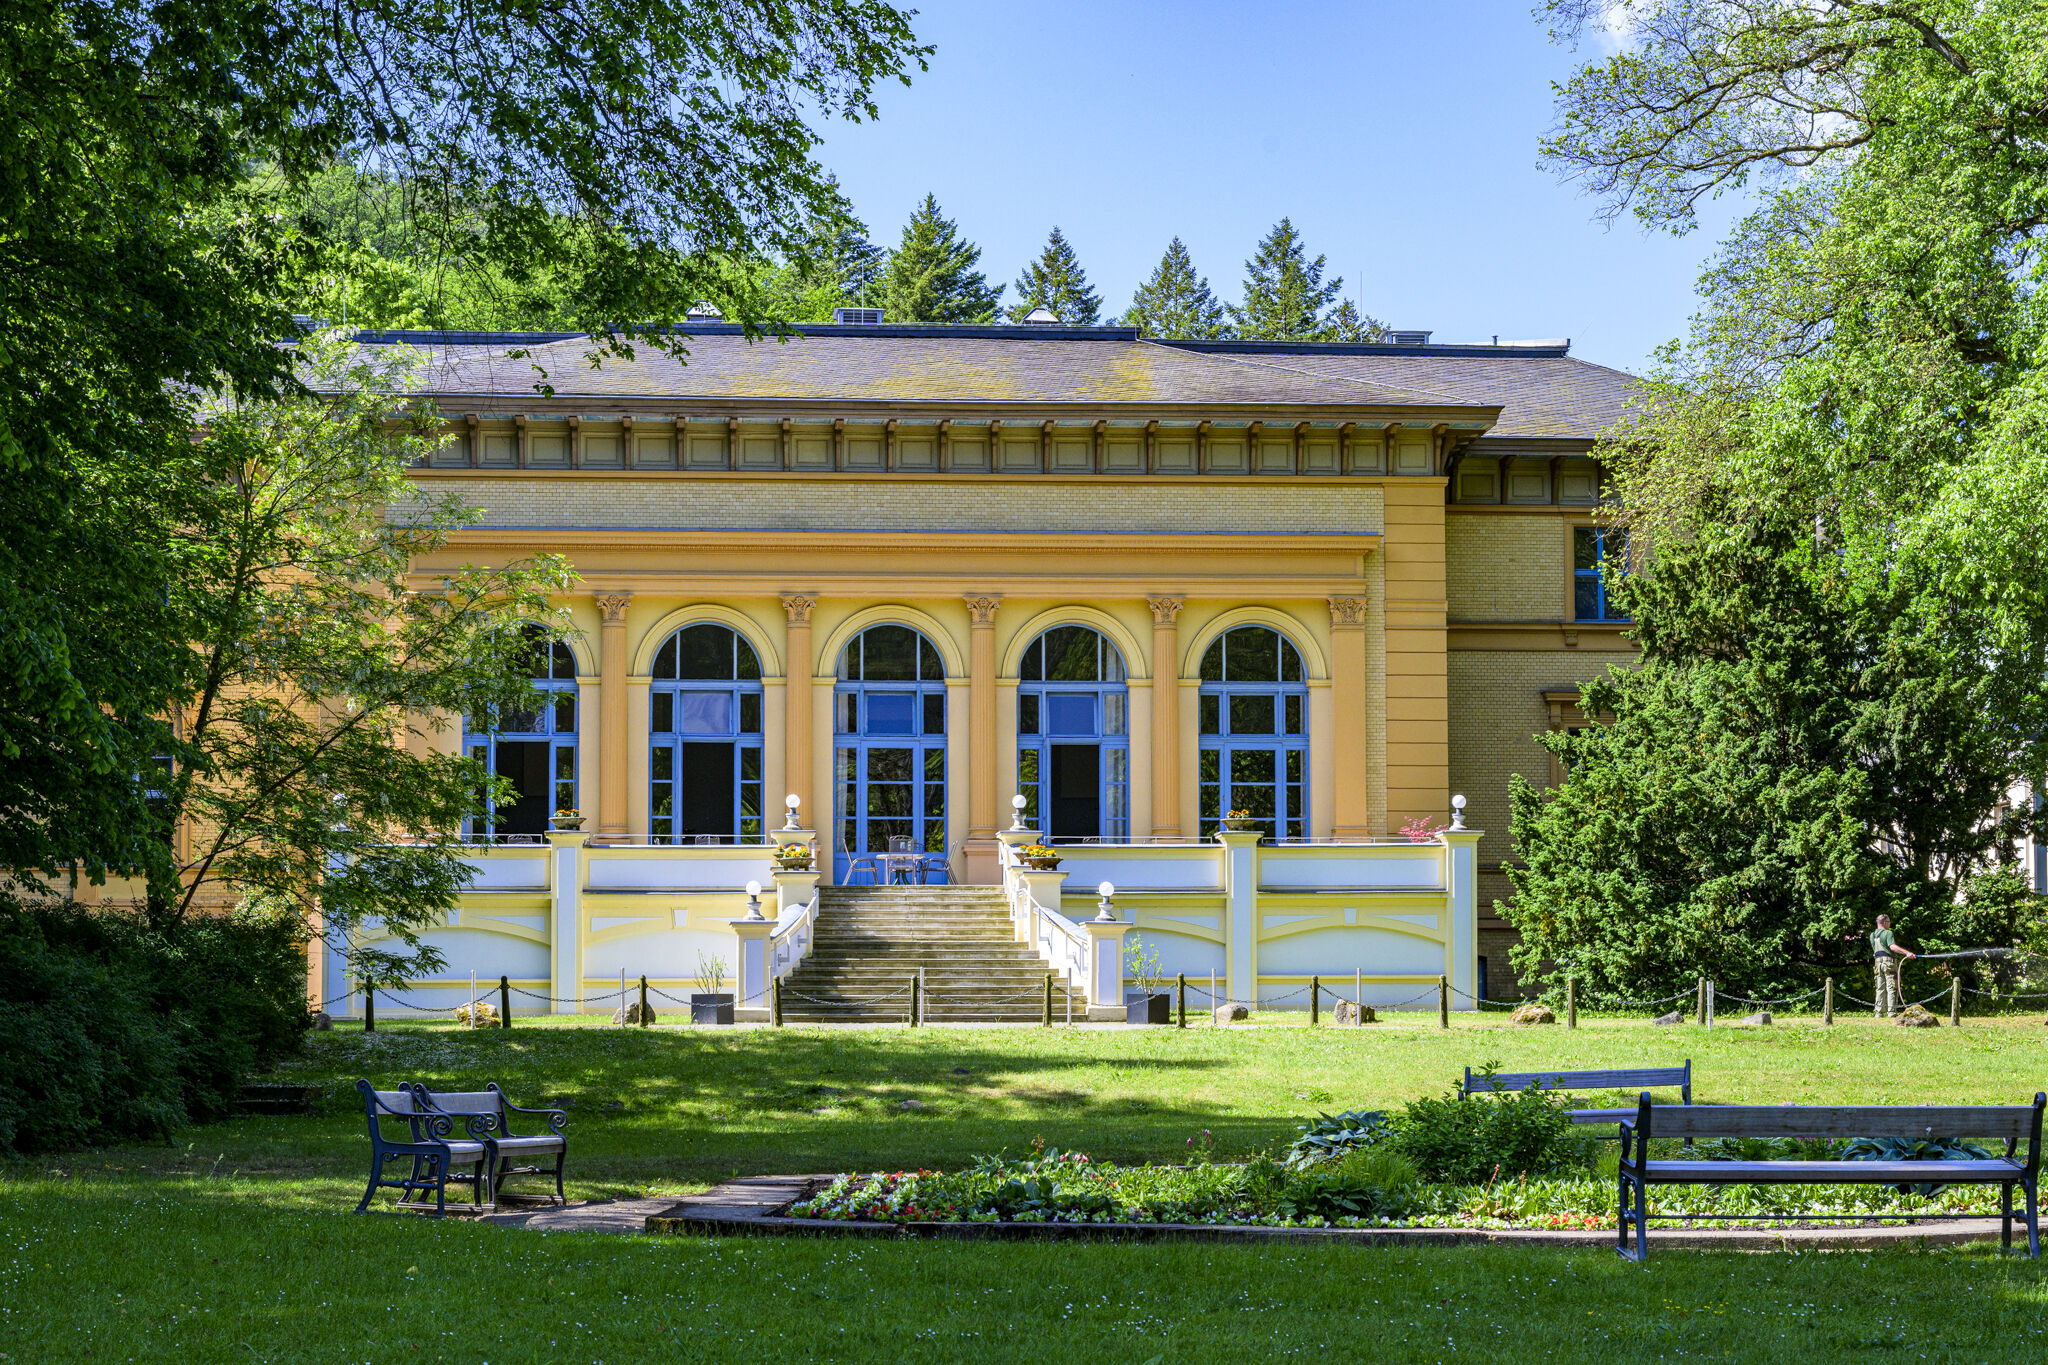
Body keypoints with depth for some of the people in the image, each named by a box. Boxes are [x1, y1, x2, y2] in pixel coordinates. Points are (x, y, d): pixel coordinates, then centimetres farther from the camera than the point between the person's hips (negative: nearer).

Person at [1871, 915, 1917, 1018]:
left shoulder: (1872, 936, 15)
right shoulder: (1888, 933, -8)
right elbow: (1892, 946, -22)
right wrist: (1907, 953, -30)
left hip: (1878, 962, 7)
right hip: (1889, 962, -7)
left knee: (1880, 988, 8)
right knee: (1891, 988, -6)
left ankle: (1880, 1012, 6)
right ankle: (1891, 1012, -12)